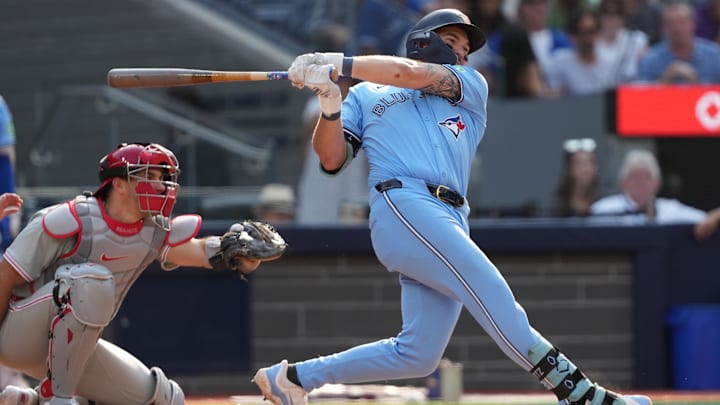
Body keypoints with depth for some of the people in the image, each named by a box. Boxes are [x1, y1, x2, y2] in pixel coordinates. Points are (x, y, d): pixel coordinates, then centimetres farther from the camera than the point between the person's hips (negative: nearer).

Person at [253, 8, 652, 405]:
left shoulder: (471, 87, 25)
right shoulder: (365, 96, 23)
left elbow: (413, 74, 7)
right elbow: (331, 160, 12)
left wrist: (336, 63, 2)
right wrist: (330, 107, -6)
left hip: (450, 222, 5)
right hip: (403, 206, -5)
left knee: (418, 355, -2)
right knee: (497, 301, -19)